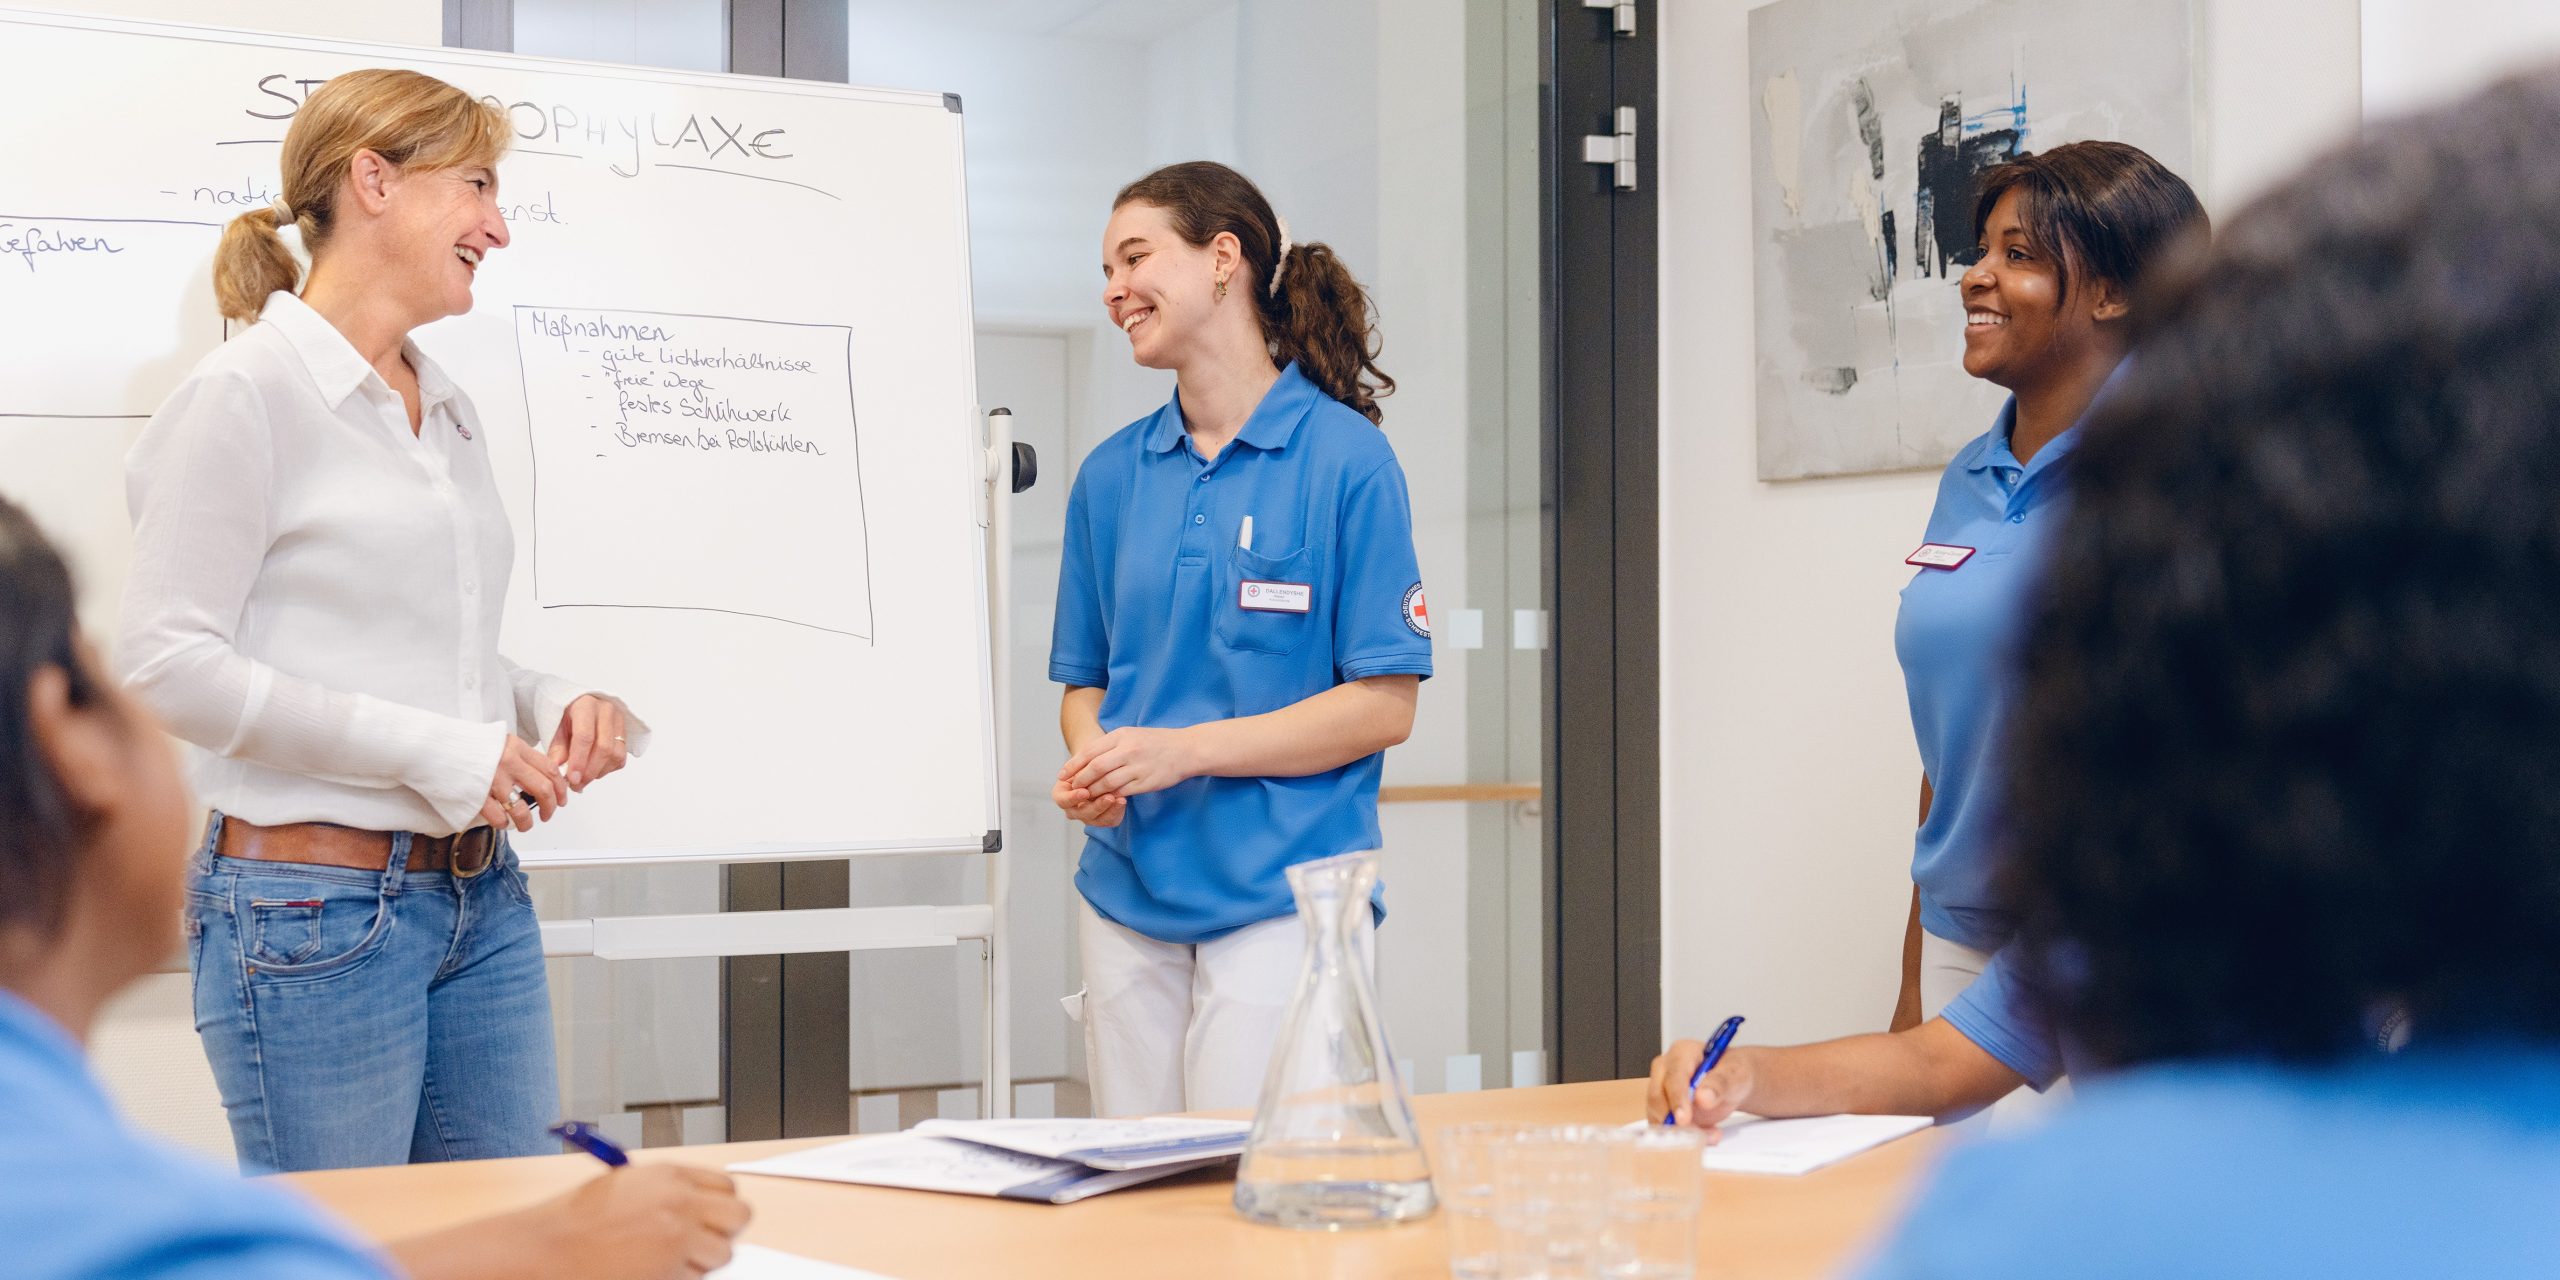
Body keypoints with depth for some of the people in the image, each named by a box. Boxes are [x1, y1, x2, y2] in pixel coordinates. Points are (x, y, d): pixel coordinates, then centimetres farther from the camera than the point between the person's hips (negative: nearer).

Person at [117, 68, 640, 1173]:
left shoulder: (448, 410, 16)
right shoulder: (248, 393, -8)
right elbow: (170, 664, -14)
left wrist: (547, 704, 3)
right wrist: (429, 749, -18)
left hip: (482, 900, 8)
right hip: (313, 905, -7)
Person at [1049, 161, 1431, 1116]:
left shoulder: (1345, 457, -4)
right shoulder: (1110, 474, 11)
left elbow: (1385, 705, -8)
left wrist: (1182, 750, -14)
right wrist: (1088, 769, -6)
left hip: (1283, 899, -4)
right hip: (1127, 890, 5)